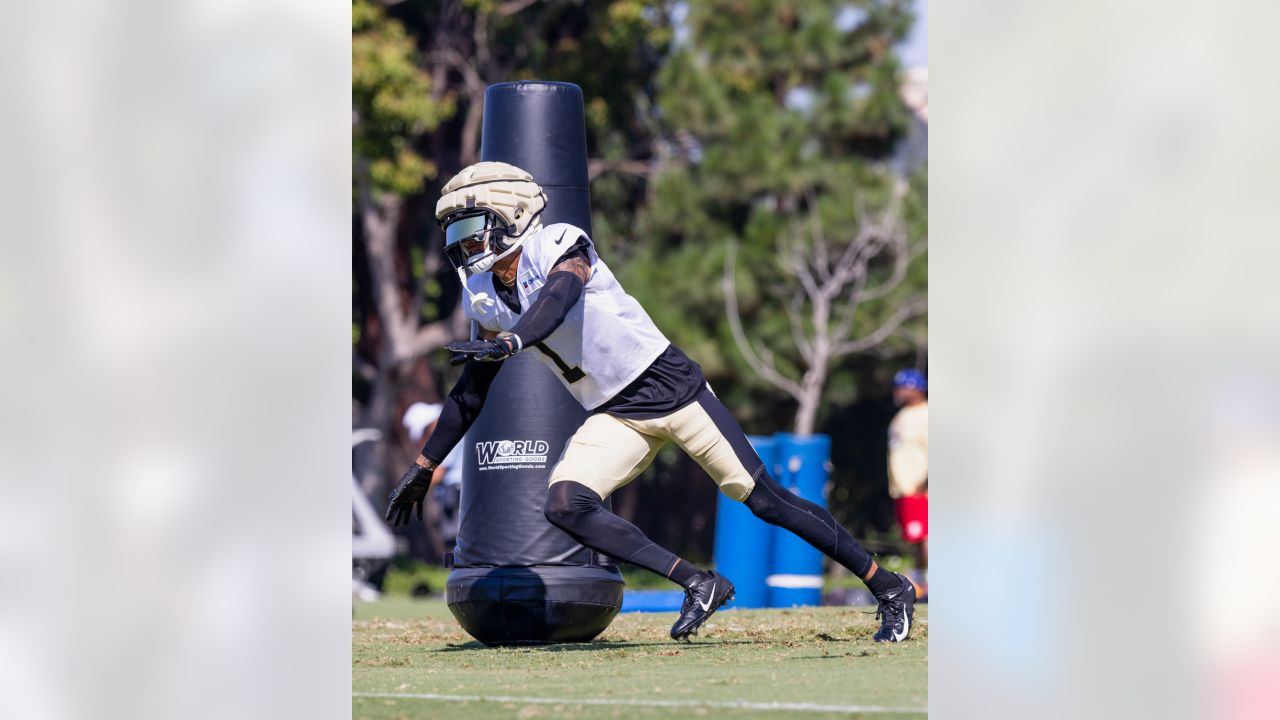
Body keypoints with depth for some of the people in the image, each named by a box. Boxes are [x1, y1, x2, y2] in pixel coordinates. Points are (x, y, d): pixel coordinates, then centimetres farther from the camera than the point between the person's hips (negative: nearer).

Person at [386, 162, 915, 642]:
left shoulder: (558, 246, -16)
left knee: (767, 501, -4)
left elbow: (557, 300, -38)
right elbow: (469, 394, 15)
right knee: (564, 507, -18)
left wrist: (510, 342, -56)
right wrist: (422, 468, 15)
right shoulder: (485, 300, 5)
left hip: (670, 385, -6)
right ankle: (698, 584, -11)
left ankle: (889, 588, 9)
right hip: (614, 418, 6)